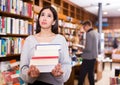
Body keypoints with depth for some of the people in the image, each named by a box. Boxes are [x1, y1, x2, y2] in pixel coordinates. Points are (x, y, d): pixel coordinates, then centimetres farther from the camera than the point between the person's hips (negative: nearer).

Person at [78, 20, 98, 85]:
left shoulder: (89, 34, -18)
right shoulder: (95, 33, 10)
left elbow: (88, 49, -23)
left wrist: (81, 50, -5)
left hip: (88, 58, -9)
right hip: (93, 57, 9)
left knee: (82, 75, -2)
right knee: (91, 74, 16)